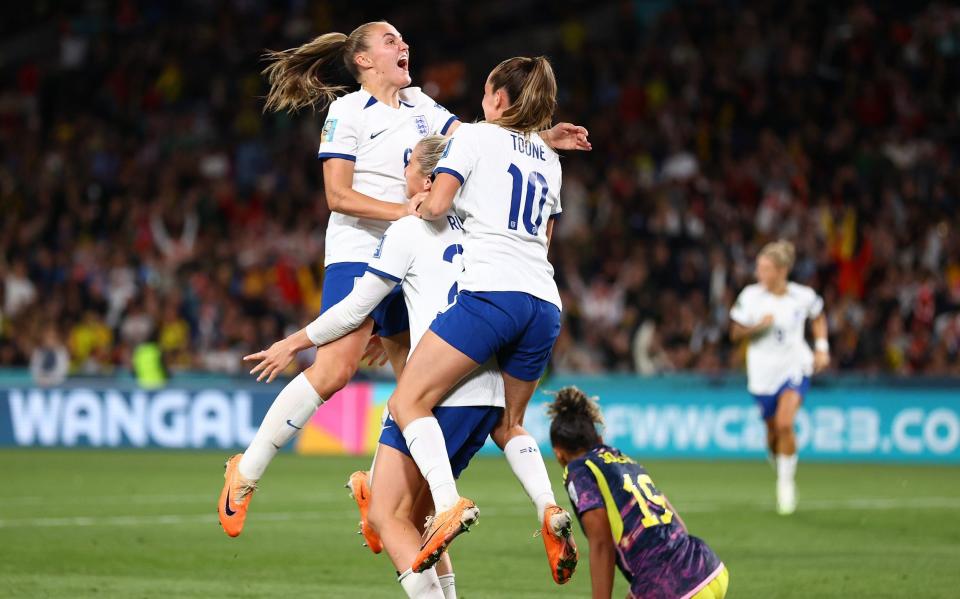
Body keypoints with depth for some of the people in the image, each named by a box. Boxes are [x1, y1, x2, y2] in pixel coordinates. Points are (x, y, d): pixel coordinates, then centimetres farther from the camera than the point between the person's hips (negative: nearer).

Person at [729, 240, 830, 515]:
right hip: (763, 372, 2)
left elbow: (819, 317, 16)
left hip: (795, 366, -2)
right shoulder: (751, 296, -6)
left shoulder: (803, 296, -6)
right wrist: (758, 326, -19)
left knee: (784, 423, -21)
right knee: (773, 432, 8)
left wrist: (822, 348, 6)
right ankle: (780, 468, 37)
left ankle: (786, 482, -7)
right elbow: (735, 333, -1)